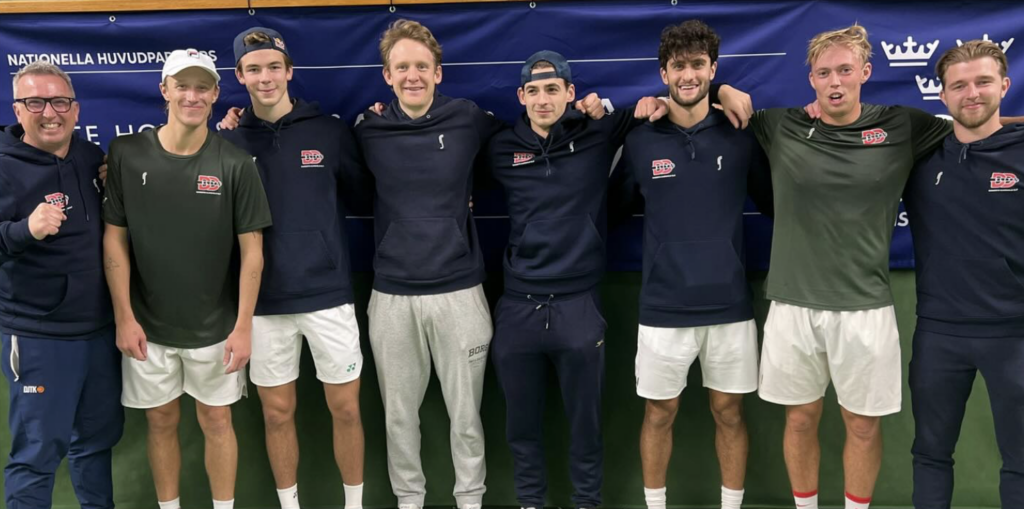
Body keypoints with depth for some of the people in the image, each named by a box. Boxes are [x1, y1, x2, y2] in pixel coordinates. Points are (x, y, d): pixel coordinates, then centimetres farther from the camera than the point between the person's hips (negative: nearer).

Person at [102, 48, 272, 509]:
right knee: (161, 421, 14)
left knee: (216, 420, 11)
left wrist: (243, 326, -8)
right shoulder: (126, 155, -5)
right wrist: (124, 317, -5)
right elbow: (115, 239, -1)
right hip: (148, 325, 1)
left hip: (215, 327, -1)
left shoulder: (235, 164, -9)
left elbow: (252, 249, -6)